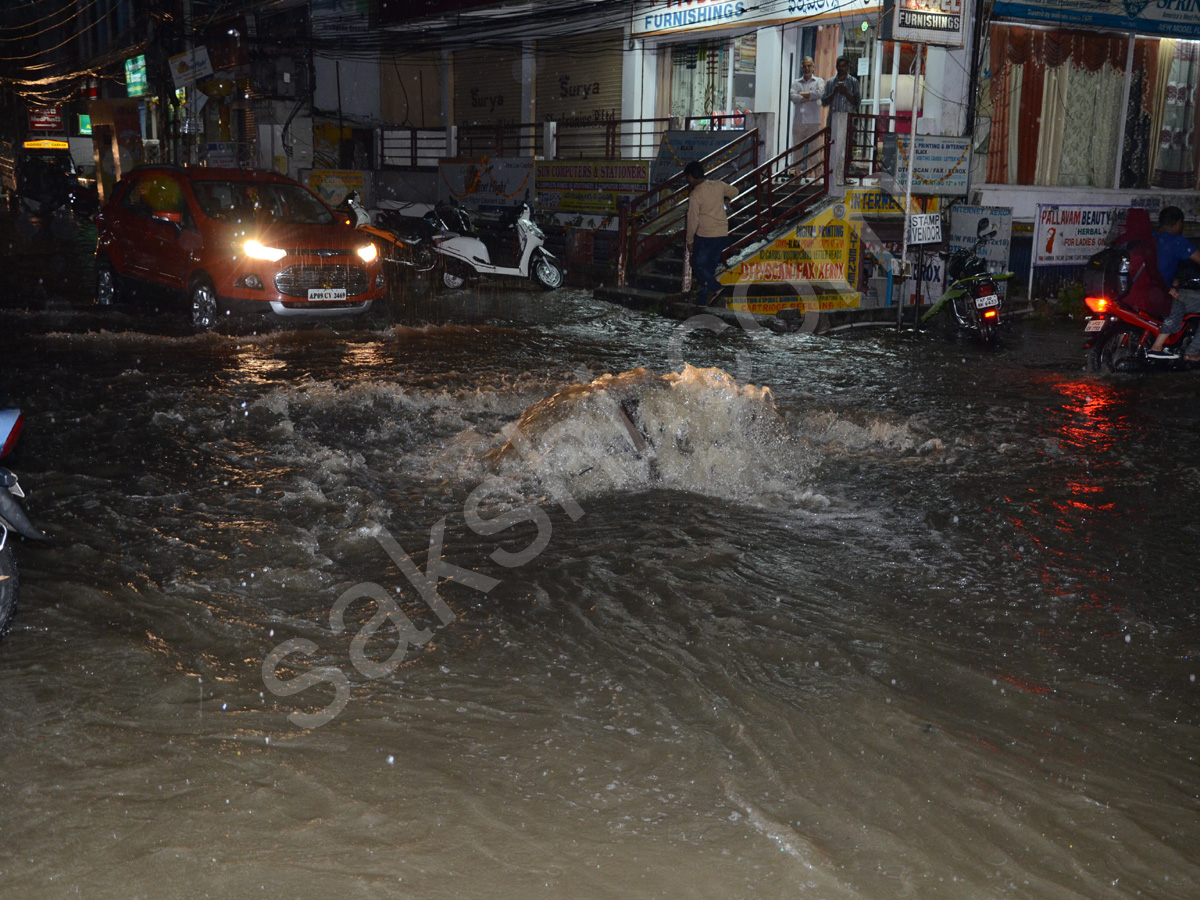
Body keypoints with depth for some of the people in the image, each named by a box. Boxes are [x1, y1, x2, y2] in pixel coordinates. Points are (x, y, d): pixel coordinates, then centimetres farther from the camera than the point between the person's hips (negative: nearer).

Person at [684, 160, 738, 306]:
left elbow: (693, 220, -12)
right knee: (711, 264, 15)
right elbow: (734, 191, 20)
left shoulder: (694, 195, -15)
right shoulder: (718, 185, 1)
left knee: (698, 265, 11)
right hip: (723, 234, 6)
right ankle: (703, 299, 18)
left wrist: (690, 241, -1)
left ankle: (714, 286, -11)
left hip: (705, 235, -6)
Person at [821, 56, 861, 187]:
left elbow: (857, 102, 3)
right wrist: (834, 93, -6)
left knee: (845, 148, -8)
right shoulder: (830, 82, 15)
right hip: (833, 117, 2)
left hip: (847, 118, -2)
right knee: (833, 146, -3)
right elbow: (824, 102, 9)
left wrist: (846, 93, -10)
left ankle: (842, 178, -8)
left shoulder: (853, 82, 8)